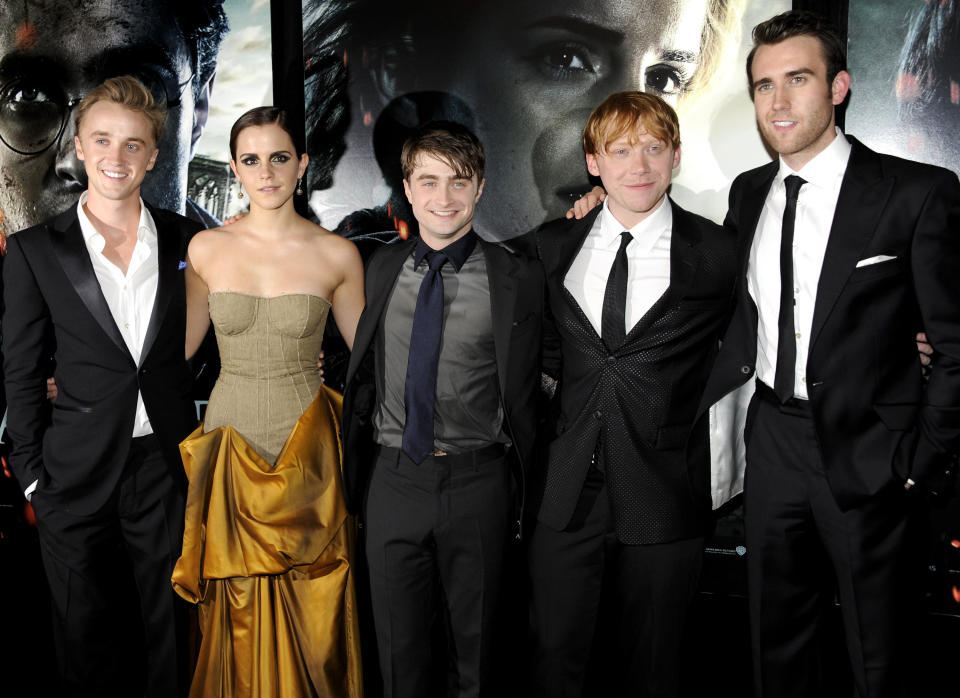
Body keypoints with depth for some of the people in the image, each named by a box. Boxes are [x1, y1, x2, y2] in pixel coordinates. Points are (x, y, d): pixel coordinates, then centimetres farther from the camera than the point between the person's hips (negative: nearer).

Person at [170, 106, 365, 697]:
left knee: (310, 620, 10)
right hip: (233, 439, 1)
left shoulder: (337, 255, -3)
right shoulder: (206, 249, 0)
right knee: (241, 618, 11)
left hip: (308, 448, -1)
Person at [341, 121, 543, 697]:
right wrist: (356, 470, 10)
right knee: (398, 642, 16)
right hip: (393, 479, 3)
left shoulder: (518, 279, -6)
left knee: (477, 642, 16)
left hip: (477, 482, -2)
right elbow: (364, 373, 11)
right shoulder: (382, 268, 5)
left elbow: (525, 391, -3)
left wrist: (526, 491, -1)